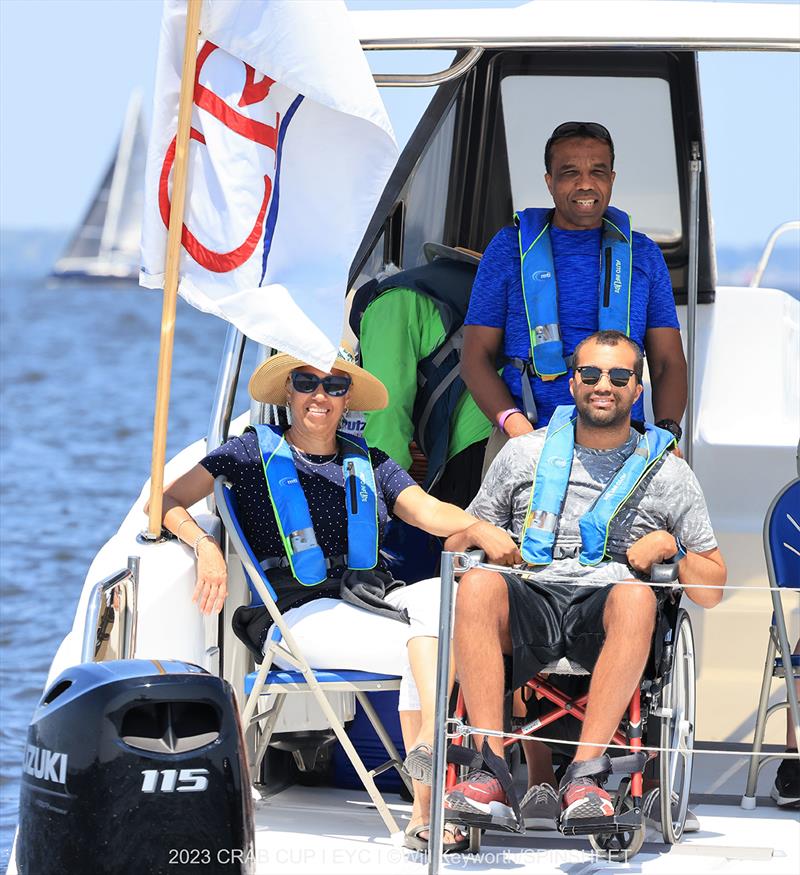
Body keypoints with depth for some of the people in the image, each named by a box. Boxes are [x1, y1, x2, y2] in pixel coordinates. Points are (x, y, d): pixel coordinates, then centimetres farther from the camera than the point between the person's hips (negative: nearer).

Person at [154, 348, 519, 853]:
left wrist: (480, 528, -16)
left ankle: (430, 739, -42)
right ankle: (426, 810, -38)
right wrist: (205, 546, -15)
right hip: (299, 616, -4)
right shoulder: (256, 452, 11)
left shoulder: (367, 464, 22)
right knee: (423, 652, -29)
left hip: (371, 600, 4)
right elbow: (165, 503, 5)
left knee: (438, 593, -32)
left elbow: (430, 513, 7)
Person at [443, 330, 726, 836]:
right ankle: (493, 771, -40)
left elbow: (712, 590, 16)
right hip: (530, 603, 1)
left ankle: (585, 773, -43)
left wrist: (669, 547, -2)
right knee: (477, 586, -34)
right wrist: (480, 537, 0)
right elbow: (457, 545, 23)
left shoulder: (667, 474, 16)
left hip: (605, 615, -1)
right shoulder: (525, 454, 20)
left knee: (637, 596, -38)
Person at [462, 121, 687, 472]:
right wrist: (514, 424, -10)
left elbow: (668, 363, 17)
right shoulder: (511, 248, 13)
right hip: (526, 442, -2)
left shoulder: (642, 255, 18)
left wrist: (666, 431, -4)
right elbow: (477, 357, 9)